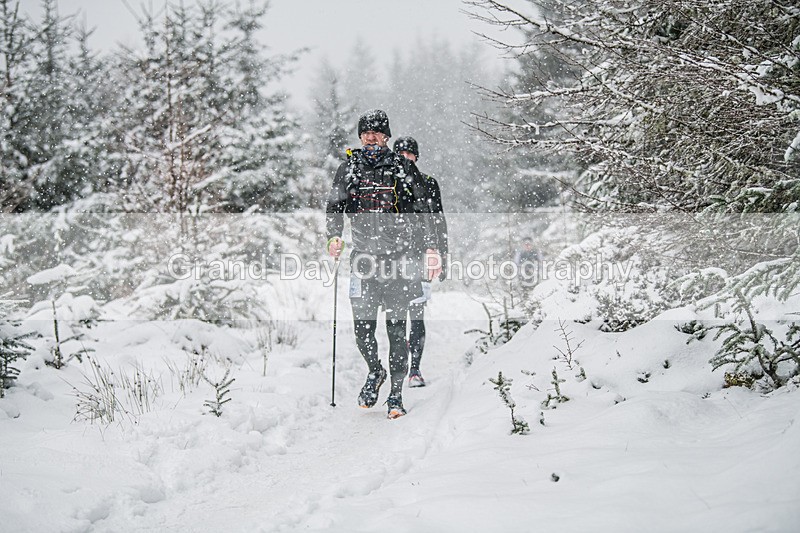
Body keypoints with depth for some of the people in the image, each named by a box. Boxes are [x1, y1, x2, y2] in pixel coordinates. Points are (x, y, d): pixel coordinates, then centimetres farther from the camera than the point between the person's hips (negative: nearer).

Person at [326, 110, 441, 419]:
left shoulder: (402, 168, 4)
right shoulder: (348, 169, 9)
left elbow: (422, 211, 4)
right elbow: (334, 206, 12)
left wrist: (430, 248, -4)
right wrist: (334, 236, -6)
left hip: (398, 257, -2)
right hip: (364, 257, 2)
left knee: (396, 330, -1)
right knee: (362, 328, -2)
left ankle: (396, 394, 8)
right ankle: (375, 372, 27)